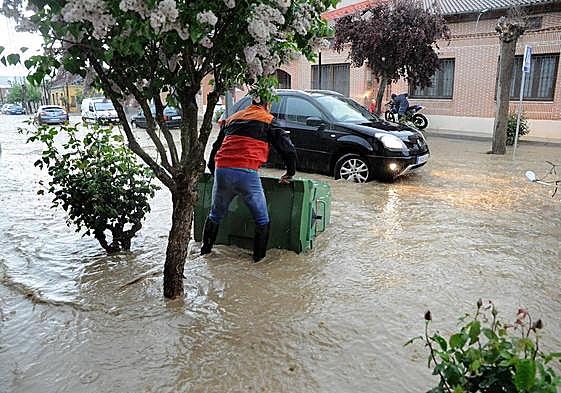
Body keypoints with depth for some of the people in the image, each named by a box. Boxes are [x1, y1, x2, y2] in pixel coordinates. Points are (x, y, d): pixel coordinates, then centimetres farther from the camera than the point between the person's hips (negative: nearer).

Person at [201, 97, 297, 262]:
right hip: (247, 174, -5)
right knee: (262, 220, 14)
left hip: (221, 171, 5)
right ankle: (259, 256, 18)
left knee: (215, 214, 26)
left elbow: (216, 147, 28)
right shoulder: (267, 121, 11)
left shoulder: (232, 118, 25)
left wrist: (214, 171, 38)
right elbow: (288, 149, 5)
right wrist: (289, 174, 18)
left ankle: (205, 248, 37)